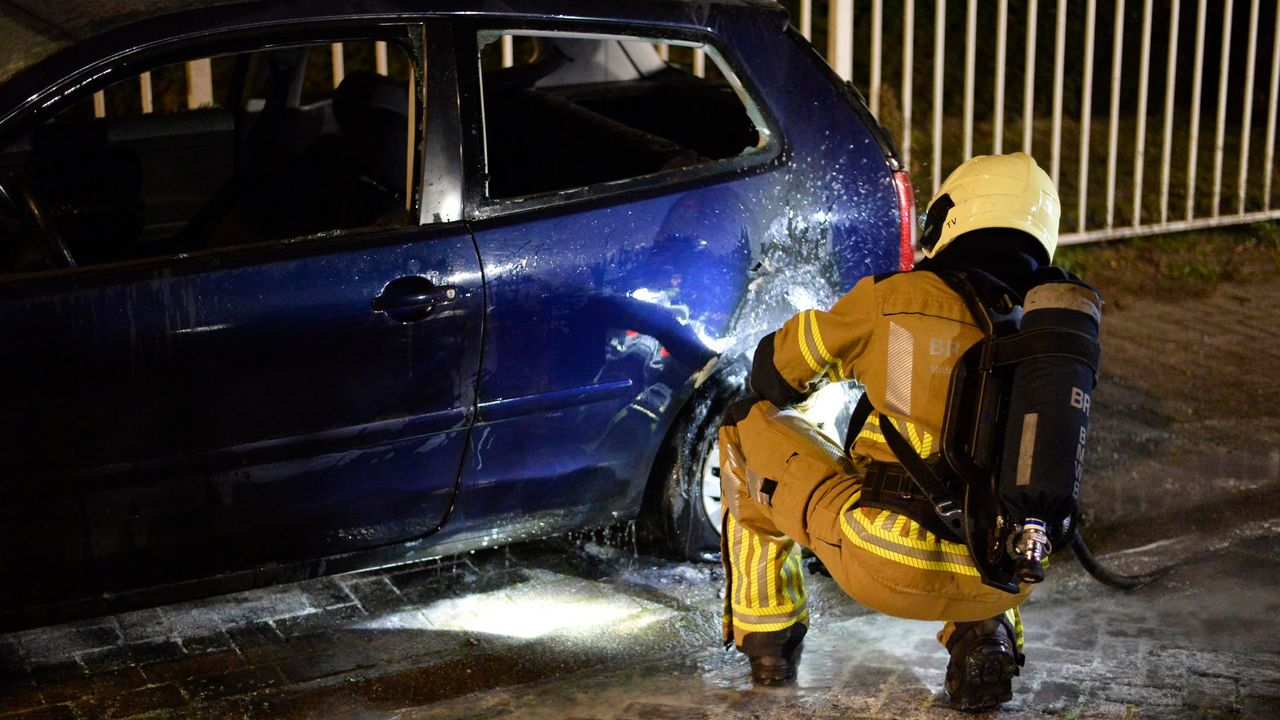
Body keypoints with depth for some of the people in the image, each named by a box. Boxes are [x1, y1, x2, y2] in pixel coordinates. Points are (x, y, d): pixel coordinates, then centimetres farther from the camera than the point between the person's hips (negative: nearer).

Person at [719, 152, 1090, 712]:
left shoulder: (897, 297, -1)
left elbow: (773, 372, 14)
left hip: (883, 564, -4)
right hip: (996, 584, 4)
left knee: (748, 425, 19)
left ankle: (770, 641, 26)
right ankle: (981, 638, 17)